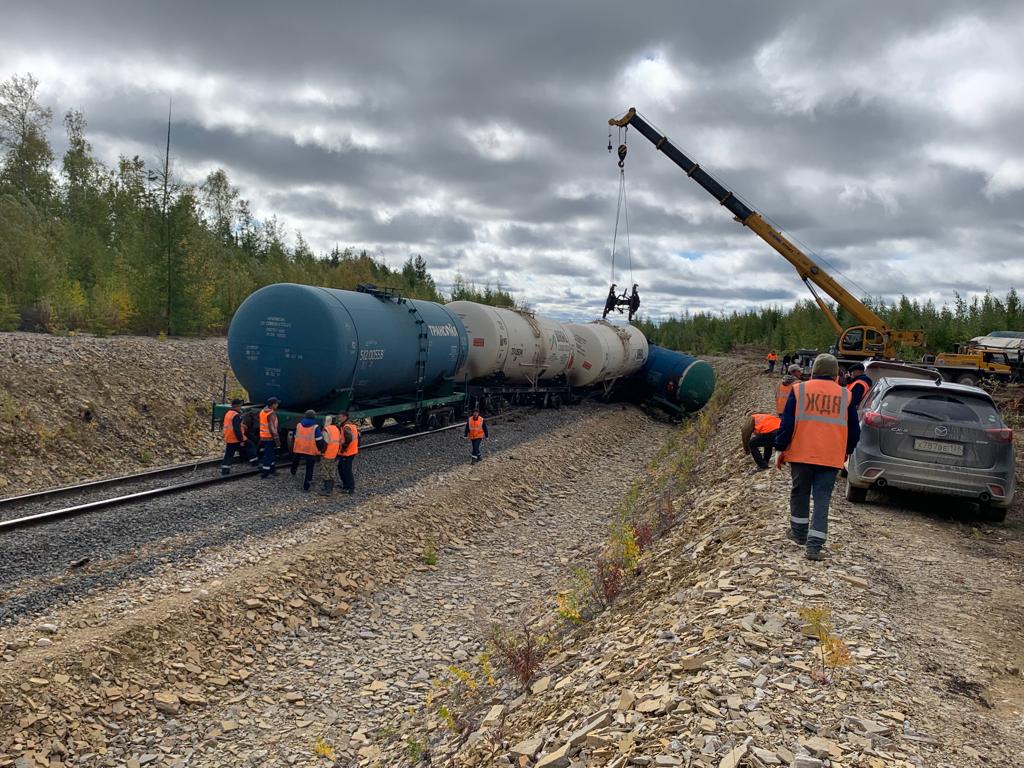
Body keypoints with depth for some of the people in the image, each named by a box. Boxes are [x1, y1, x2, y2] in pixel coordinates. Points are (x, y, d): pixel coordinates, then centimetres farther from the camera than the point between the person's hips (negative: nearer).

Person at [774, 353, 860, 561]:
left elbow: (787, 423, -2)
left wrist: (780, 449, 6)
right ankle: (814, 545, -6)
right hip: (831, 457, 0)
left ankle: (799, 532, 30)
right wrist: (847, 451, 28)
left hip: (801, 454, 0)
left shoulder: (799, 390, 0)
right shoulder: (845, 395, 5)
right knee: (822, 499, 1)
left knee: (800, 492, 18)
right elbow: (854, 430, 11)